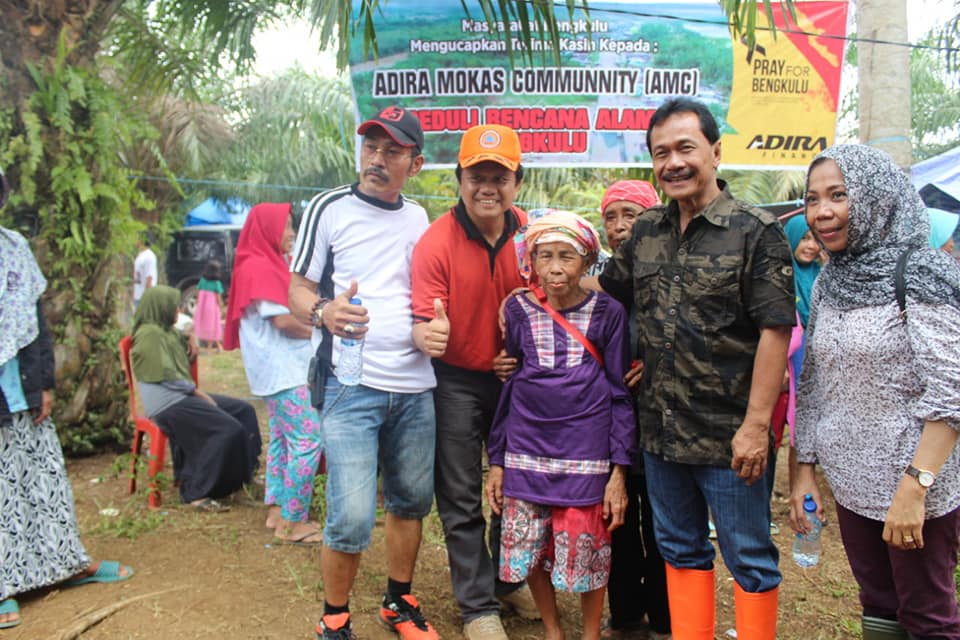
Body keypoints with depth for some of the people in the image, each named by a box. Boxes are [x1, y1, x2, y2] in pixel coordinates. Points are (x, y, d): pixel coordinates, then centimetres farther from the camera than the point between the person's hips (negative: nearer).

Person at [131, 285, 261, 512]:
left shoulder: (168, 330, 16)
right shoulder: (150, 333, -12)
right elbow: (166, 376, -17)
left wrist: (189, 341, 18)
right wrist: (198, 392, -12)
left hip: (181, 395, 10)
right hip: (167, 402, -10)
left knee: (244, 410, 8)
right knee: (228, 430, -23)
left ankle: (244, 476, 17)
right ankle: (196, 493, -18)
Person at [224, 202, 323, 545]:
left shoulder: (269, 265, 16)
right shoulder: (259, 267, -13)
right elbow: (283, 320, -17)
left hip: (281, 369, 10)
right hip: (282, 369, -10)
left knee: (282, 438, 15)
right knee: (308, 440, -10)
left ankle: (277, 511, 24)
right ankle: (292, 523, -3)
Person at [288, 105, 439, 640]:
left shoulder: (420, 219, 12)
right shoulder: (330, 208, 0)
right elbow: (298, 290, 0)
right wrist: (324, 312, -21)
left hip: (415, 386, 5)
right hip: (351, 385, -4)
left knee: (412, 501, 13)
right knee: (352, 519, -8)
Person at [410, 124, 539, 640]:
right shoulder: (435, 243, -18)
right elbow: (424, 322, -20)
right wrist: (428, 334, -44)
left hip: (515, 375, 4)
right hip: (457, 381, -4)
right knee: (461, 500, 5)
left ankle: (509, 579, 40)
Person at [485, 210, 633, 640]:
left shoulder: (607, 313, -2)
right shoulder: (518, 310, 2)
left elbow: (620, 394, 0)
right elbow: (504, 388, 7)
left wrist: (619, 472, -4)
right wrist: (496, 462, 6)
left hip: (586, 458, -2)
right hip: (526, 455, 2)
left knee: (587, 554, 7)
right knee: (529, 553, 11)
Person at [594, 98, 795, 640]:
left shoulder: (756, 231, -10)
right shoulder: (647, 232, 7)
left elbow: (775, 329, -14)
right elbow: (603, 289, 21)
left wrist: (756, 423, -18)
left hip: (728, 434, -6)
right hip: (660, 431, 6)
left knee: (749, 559, 10)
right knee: (680, 549, 20)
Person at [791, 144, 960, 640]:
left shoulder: (920, 276, -12)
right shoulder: (827, 284, 7)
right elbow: (812, 387, 12)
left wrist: (914, 488, -23)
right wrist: (805, 468, 10)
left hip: (916, 488, -6)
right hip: (850, 483, 6)